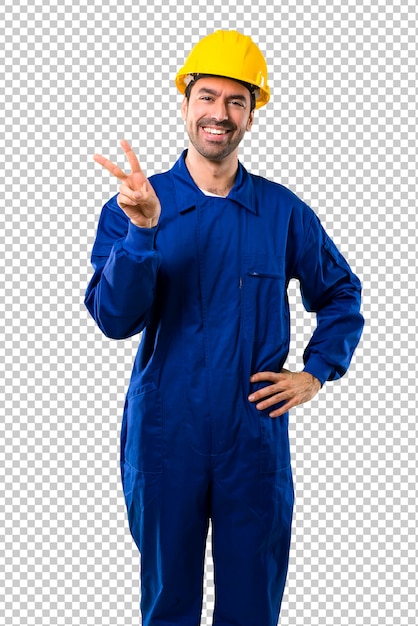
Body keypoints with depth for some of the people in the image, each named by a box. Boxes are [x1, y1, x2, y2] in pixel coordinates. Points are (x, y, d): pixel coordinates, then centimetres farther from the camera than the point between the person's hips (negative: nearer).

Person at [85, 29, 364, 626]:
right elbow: (114, 319, -14)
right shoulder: (134, 205, -2)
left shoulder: (284, 212, 2)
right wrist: (142, 230, -27)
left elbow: (341, 294, 17)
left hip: (256, 439, 1)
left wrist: (316, 372, 4)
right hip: (164, 437, -1)